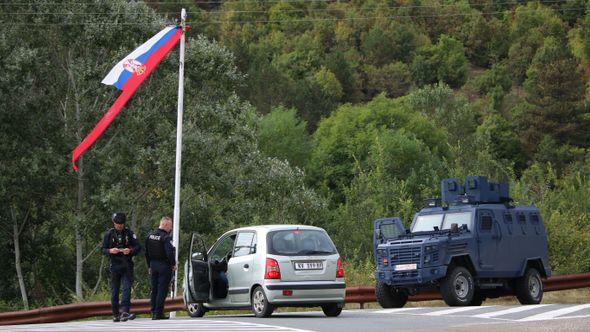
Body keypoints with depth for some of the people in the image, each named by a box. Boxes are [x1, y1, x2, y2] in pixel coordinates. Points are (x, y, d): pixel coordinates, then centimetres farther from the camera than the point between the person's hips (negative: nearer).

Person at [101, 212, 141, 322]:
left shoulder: (129, 233, 5)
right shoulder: (109, 234, 5)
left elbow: (138, 247, 3)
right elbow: (103, 250, 4)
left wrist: (130, 250, -18)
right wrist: (110, 251, -18)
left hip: (127, 265, -1)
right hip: (114, 265, 1)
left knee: (127, 288, -14)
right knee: (114, 291, 5)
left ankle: (125, 311, -22)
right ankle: (115, 314, 14)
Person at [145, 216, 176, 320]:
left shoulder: (150, 235, 9)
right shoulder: (166, 237, -16)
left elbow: (147, 252, 15)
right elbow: (170, 252, -23)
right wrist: (173, 264, -8)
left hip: (153, 265, 7)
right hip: (164, 266, -7)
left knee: (154, 289, 13)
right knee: (162, 290, -4)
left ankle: (153, 313, 14)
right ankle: (158, 313, -6)